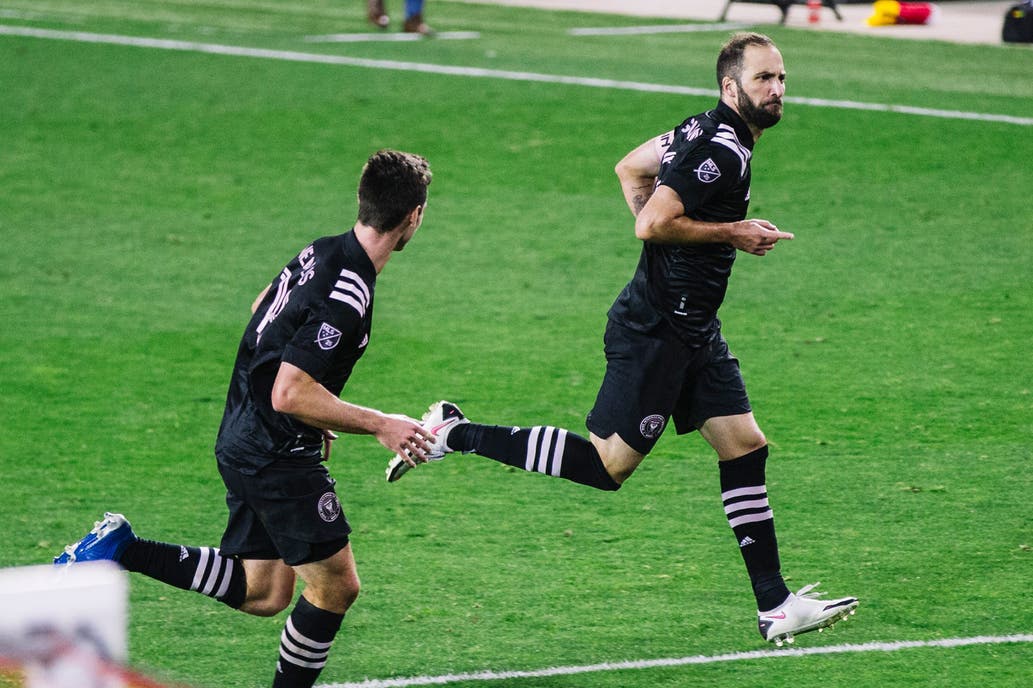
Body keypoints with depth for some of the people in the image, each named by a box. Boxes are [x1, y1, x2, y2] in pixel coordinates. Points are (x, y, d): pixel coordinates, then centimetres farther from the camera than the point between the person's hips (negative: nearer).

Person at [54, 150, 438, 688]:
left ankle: (120, 549, 8)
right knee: (335, 587, 1)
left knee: (263, 595, 14)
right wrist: (379, 425, -19)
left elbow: (262, 311, 23)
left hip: (244, 439, 9)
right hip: (279, 456, -9)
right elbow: (289, 395, -27)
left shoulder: (320, 253, 4)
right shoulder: (346, 298, -25)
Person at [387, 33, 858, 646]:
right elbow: (653, 224, -25)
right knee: (609, 464, -6)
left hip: (693, 331, 10)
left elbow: (630, 168, 23)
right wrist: (731, 233, -15)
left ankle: (776, 607, 8)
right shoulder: (721, 151, -20)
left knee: (746, 446, 6)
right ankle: (455, 434, 1)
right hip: (656, 334, -10)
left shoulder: (705, 133, 10)